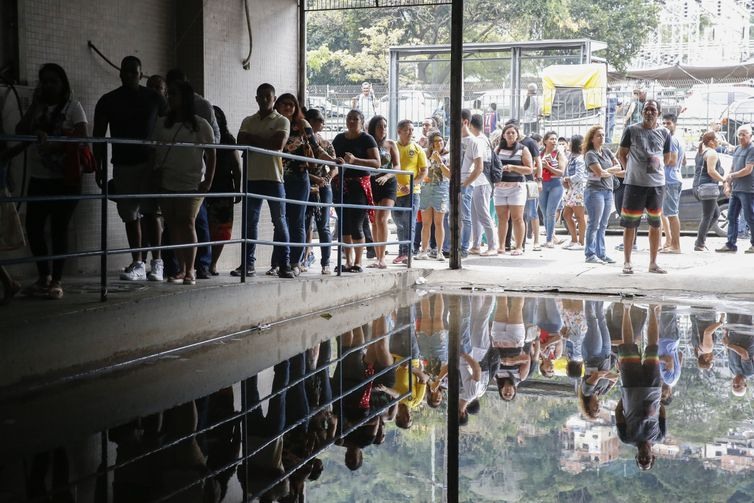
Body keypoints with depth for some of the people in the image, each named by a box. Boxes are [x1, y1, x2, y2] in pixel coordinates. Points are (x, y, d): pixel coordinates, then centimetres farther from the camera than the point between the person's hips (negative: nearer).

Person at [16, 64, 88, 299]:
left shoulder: (72, 106, 1)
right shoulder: (37, 107, 14)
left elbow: (82, 138, -11)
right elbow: (20, 132, 0)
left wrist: (54, 145, -22)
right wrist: (35, 104, -3)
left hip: (64, 178, -5)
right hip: (38, 178, 5)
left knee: (59, 229, -2)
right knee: (33, 227, 2)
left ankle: (56, 282, 6)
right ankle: (43, 277, 18)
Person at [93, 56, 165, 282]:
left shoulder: (153, 98, 5)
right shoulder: (108, 101, 7)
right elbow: (98, 135, 8)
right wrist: (100, 167, 1)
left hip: (150, 162, -2)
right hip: (122, 164, 2)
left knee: (150, 212, -11)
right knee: (130, 216, 3)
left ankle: (157, 262, -7)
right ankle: (137, 265, 7)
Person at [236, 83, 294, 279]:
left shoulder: (282, 121, 4)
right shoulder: (248, 121, 15)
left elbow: (278, 143, -12)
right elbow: (241, 143, 1)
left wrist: (253, 139, -6)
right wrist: (265, 142, -10)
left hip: (273, 177, -3)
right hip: (252, 177, 3)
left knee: (279, 222, -1)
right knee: (250, 222, 4)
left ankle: (284, 264, 1)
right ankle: (247, 263, 8)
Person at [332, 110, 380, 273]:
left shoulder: (366, 139, -2)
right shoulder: (339, 138, 14)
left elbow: (377, 163, -11)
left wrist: (355, 160, -24)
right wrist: (337, 161, -9)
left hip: (359, 185, -5)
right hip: (342, 185, 5)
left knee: (356, 225, -7)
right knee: (344, 224, 6)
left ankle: (358, 262, 2)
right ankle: (348, 262, 15)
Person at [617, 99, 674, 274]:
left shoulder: (664, 133, 7)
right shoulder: (632, 130, -1)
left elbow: (667, 159, 17)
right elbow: (622, 154, 6)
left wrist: (657, 163, 5)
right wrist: (632, 170, 1)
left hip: (657, 183, 3)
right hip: (634, 183, -3)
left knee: (655, 224, 8)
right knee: (630, 224, 0)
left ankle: (653, 263, 17)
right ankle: (627, 262, 10)